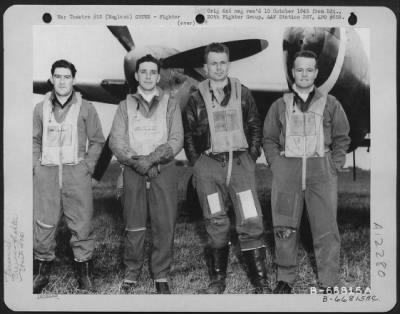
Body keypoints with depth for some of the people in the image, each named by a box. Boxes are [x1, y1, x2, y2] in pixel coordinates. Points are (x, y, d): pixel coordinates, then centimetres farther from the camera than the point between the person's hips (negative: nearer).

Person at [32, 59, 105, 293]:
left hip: (76, 172, -2)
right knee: (43, 223, 3)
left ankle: (85, 272, 8)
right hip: (46, 172, 2)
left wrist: (88, 166, -2)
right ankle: (42, 270, 17)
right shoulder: (41, 108, 11)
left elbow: (97, 141, 7)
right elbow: (34, 140, 16)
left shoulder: (85, 108, 4)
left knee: (82, 223, -3)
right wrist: (36, 165, 4)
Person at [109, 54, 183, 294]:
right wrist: (134, 160, -14)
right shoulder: (126, 105, 12)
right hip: (133, 170, 1)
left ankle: (161, 275, 11)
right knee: (134, 225, 3)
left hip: (163, 170, -1)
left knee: (165, 225, -2)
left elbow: (176, 140, -2)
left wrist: (152, 158, -15)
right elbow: (116, 140, 2)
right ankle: (132, 272, 17)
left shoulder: (170, 104, 8)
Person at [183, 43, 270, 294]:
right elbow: (188, 136, 10)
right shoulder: (196, 99, 7)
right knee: (216, 225, 4)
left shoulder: (243, 94, 9)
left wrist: (252, 158, 3)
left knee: (251, 222, -7)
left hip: (241, 162, 0)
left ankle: (261, 281, 3)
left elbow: (255, 128, 12)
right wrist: (197, 165, 2)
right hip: (209, 165, 0)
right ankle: (218, 280, 16)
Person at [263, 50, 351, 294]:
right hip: (287, 169, 1)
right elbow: (269, 139, 14)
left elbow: (342, 139, 11)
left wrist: (334, 167, 0)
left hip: (321, 169, -1)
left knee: (326, 229, -3)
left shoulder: (330, 104, 10)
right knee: (284, 228, 1)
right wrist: (276, 165, 2)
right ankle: (285, 278, 15)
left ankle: (328, 283, 7)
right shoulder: (280, 105, 12)